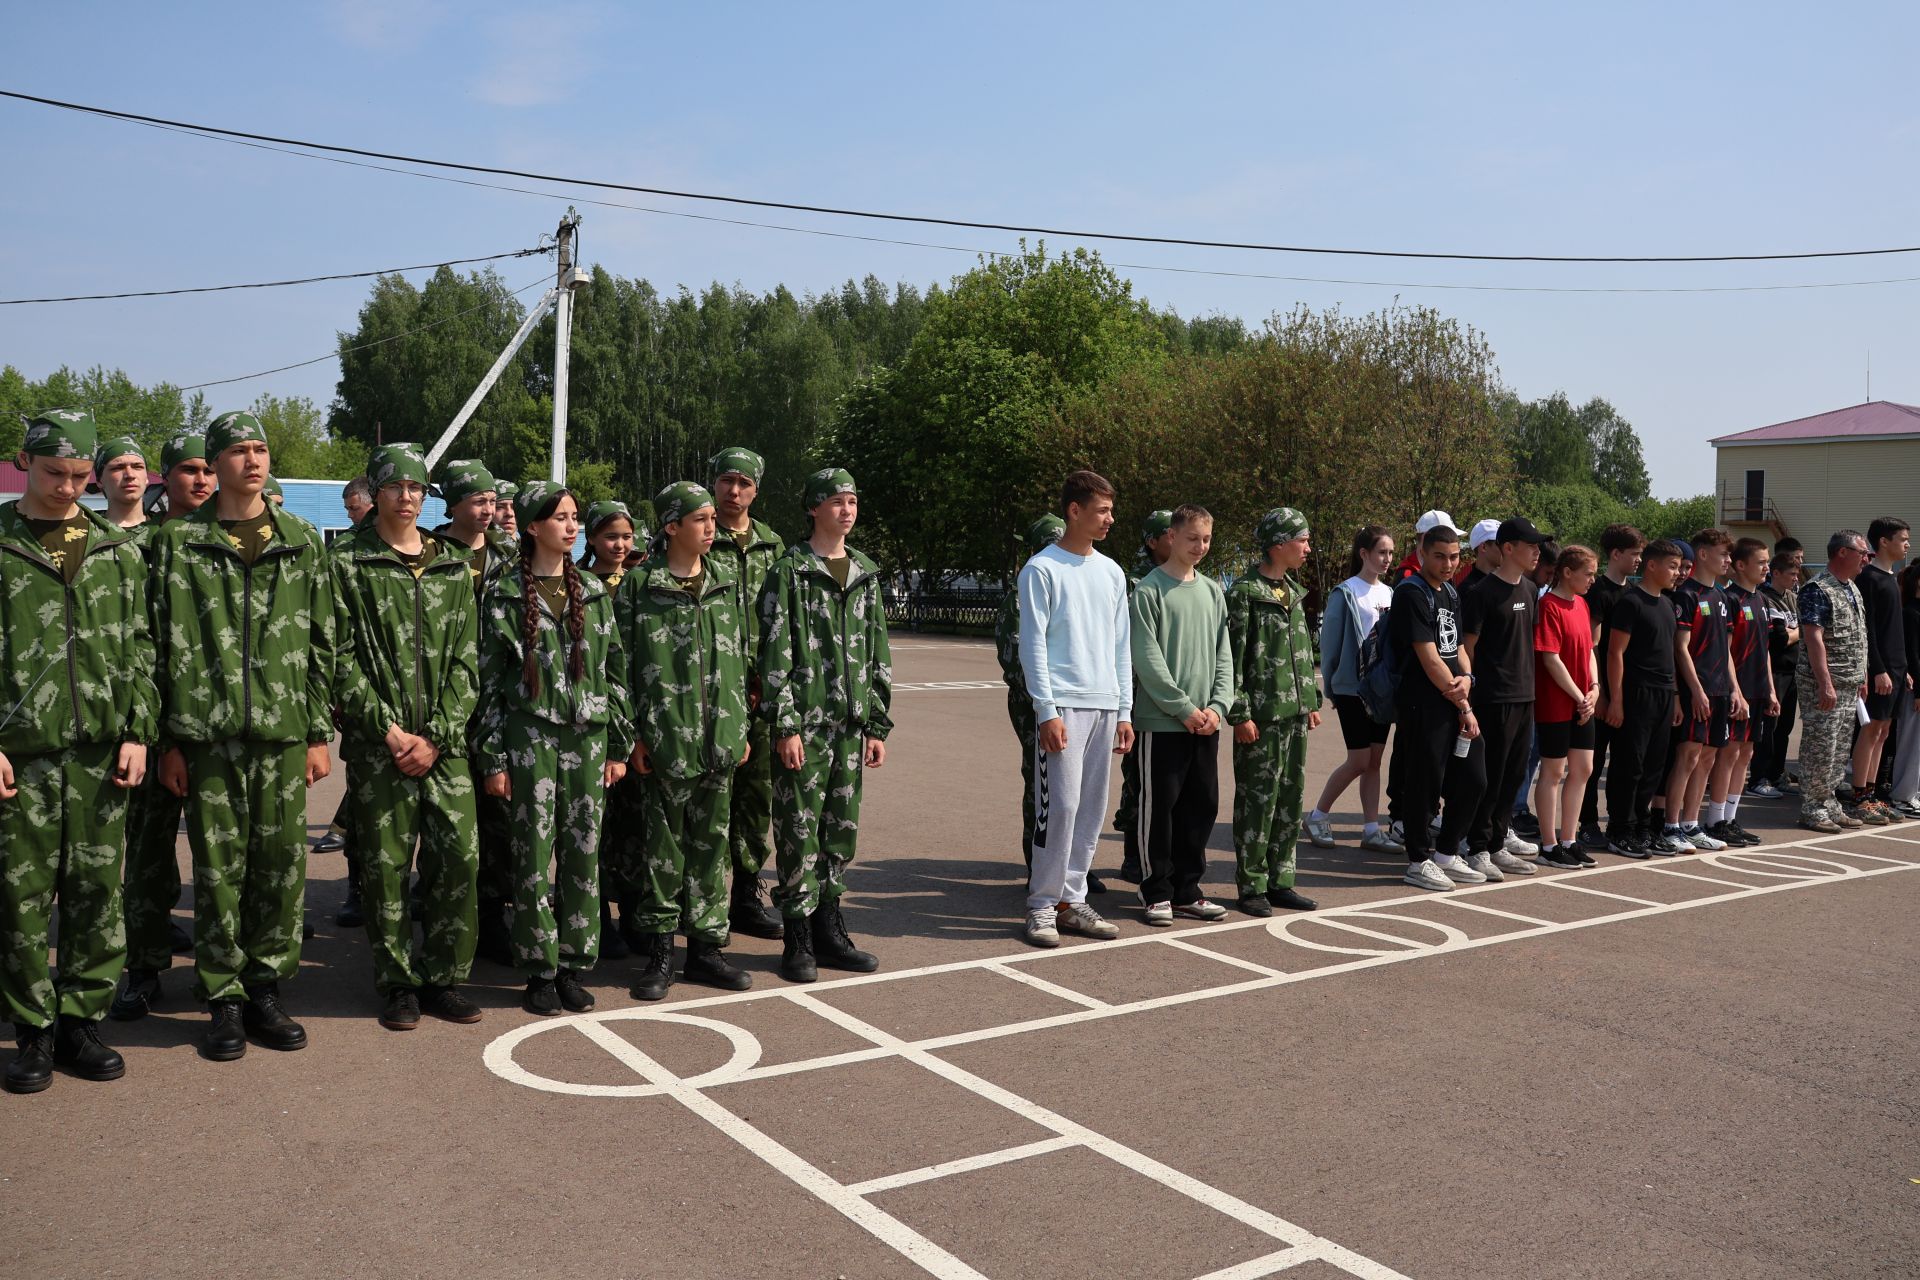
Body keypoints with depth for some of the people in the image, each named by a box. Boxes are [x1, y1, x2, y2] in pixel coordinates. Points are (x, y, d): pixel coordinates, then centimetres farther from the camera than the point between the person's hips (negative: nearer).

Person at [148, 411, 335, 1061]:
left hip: (284, 733, 2)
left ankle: (265, 989, 18)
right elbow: (167, 645, 2)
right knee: (218, 868, 3)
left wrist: (320, 732, 5)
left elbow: (322, 643, 9)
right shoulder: (181, 541, 4)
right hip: (209, 734, -2)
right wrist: (169, 739, -2)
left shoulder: (302, 541, 10)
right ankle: (224, 1000, 14)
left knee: (282, 865, 4)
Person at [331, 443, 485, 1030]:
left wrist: (436, 735, -4)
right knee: (386, 864, 2)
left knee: (460, 855, -2)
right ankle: (397, 982, 16)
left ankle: (443, 977, 13)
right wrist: (388, 728, -10)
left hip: (445, 741, 3)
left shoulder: (454, 565, 11)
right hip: (377, 741, -2)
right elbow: (341, 657, -4)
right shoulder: (348, 561, 2)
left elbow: (466, 659, 7)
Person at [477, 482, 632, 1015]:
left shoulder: (593, 593, 10)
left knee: (583, 852, 5)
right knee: (534, 854, 0)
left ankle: (573, 965, 16)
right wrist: (492, 757, -5)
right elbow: (489, 677, -1)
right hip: (529, 736, -3)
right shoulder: (506, 594, 0)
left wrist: (619, 745, 7)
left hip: (587, 736, 3)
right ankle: (540, 968, 11)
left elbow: (615, 670, 11)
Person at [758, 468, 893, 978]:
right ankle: (798, 940, 8)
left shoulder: (866, 574, 13)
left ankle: (829, 931, 22)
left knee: (842, 830, 11)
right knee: (799, 831, -2)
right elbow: (775, 653, -8)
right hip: (804, 723, -5)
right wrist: (785, 725, -14)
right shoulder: (789, 572, -4)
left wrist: (878, 724, 12)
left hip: (851, 724, 6)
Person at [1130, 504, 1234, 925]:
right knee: (1159, 808, 0)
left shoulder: (1213, 591, 13)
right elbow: (1148, 658, -11)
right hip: (1161, 721, -6)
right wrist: (1184, 708, -14)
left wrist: (1217, 705, -3)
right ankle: (1158, 893, 10)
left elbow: (1223, 654, 11)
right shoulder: (1149, 590, -5)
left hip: (1205, 722, 6)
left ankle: (1186, 891, 20)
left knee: (1202, 807, 9)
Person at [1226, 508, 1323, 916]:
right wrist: (1240, 714, -17)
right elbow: (1233, 656, -14)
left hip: (1295, 714, 8)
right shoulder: (1244, 592, -11)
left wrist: (1312, 701, 17)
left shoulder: (1294, 591, 15)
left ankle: (1280, 880, 20)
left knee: (1291, 798, 11)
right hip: (1261, 715, -8)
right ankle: (1252, 886, 7)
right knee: (1257, 799, -2)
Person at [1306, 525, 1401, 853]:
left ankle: (1372, 830, 10)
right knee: (1359, 761, -4)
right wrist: (1330, 687, -3)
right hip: (1353, 688, -6)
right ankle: (1318, 816, 13)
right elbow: (1329, 642, -6)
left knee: (1375, 760, 7)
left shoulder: (1389, 593, 10)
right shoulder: (1346, 593, -9)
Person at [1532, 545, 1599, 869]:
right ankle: (1549, 845, 10)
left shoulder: (1580, 603, 11)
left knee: (1582, 768, 11)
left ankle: (1568, 840, 22)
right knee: (1553, 771, 1)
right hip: (1555, 704, -8)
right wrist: (1579, 697, -14)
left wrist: (1594, 687, 1)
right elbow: (1551, 660, -18)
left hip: (1583, 703, 8)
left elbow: (1588, 648, 15)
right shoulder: (1549, 606, -15)